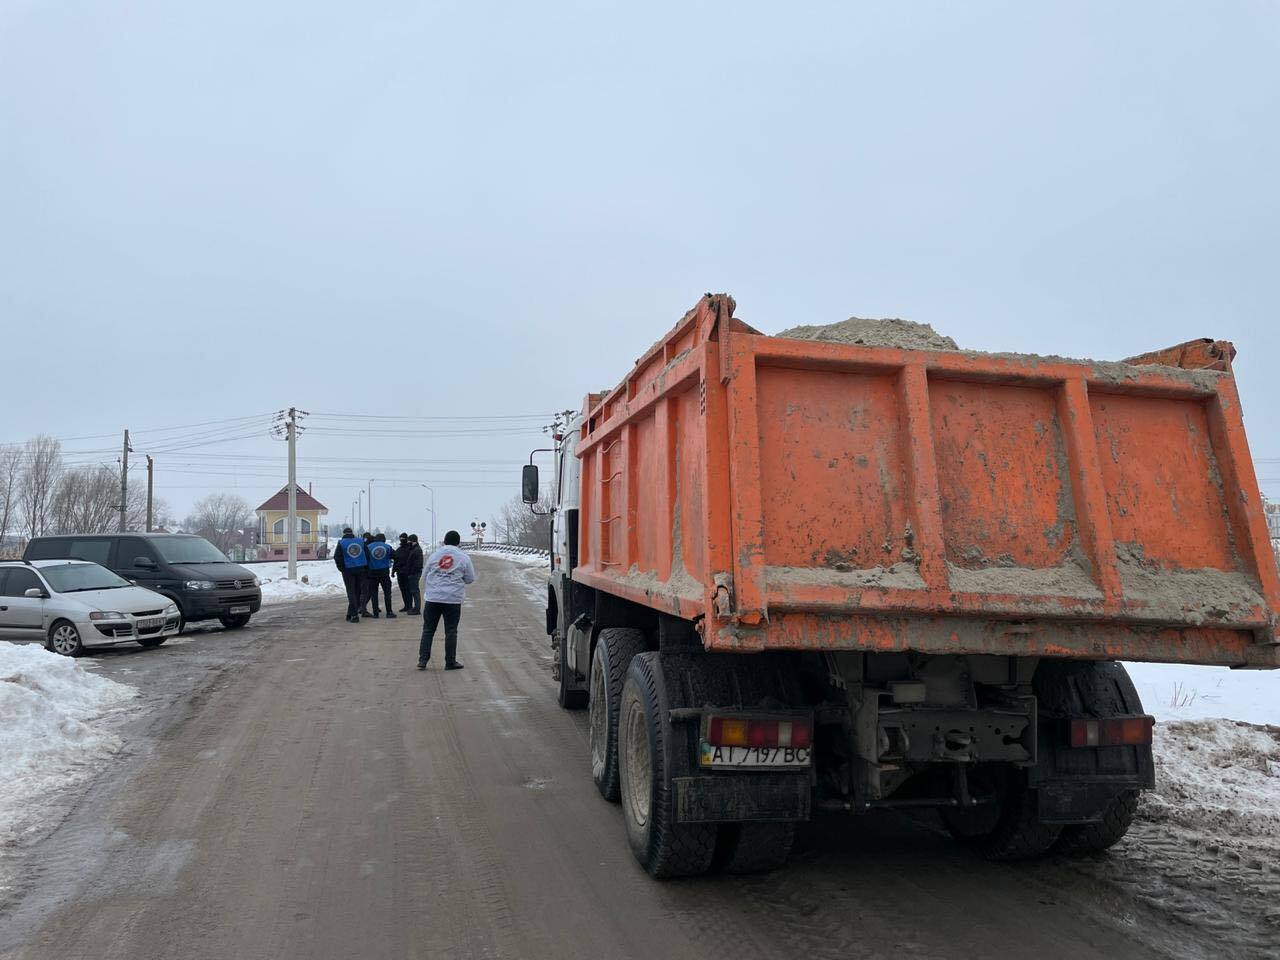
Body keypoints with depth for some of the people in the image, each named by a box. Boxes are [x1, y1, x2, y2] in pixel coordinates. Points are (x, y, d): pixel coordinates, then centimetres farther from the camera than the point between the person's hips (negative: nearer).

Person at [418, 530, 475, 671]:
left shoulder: (434, 555, 5)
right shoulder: (464, 558, 0)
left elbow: (426, 574, 14)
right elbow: (470, 579, 6)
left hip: (433, 598, 2)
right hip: (453, 599, -2)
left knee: (428, 630, 10)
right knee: (451, 631, 5)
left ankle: (422, 660, 7)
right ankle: (450, 662, 10)